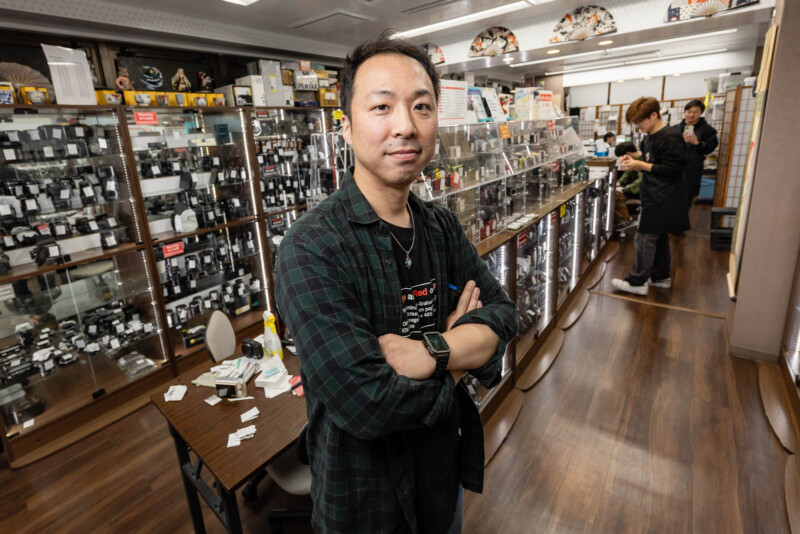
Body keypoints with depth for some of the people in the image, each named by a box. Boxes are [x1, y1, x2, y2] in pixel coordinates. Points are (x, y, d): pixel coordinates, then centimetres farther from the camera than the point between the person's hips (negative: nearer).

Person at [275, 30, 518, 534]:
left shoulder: (444, 227, -5)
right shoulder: (311, 250, -28)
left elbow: (502, 314, -10)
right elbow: (368, 405, -33)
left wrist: (429, 353, -29)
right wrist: (461, 345, -17)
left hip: (446, 462, 6)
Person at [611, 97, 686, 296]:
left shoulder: (669, 138, -17)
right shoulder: (650, 137, 12)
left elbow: (672, 169, -20)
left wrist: (640, 165, -20)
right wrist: (634, 162, 4)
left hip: (661, 200, -10)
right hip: (655, 197, 10)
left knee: (645, 239, -7)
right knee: (659, 237, 16)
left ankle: (637, 282, 1)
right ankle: (661, 277, 28)